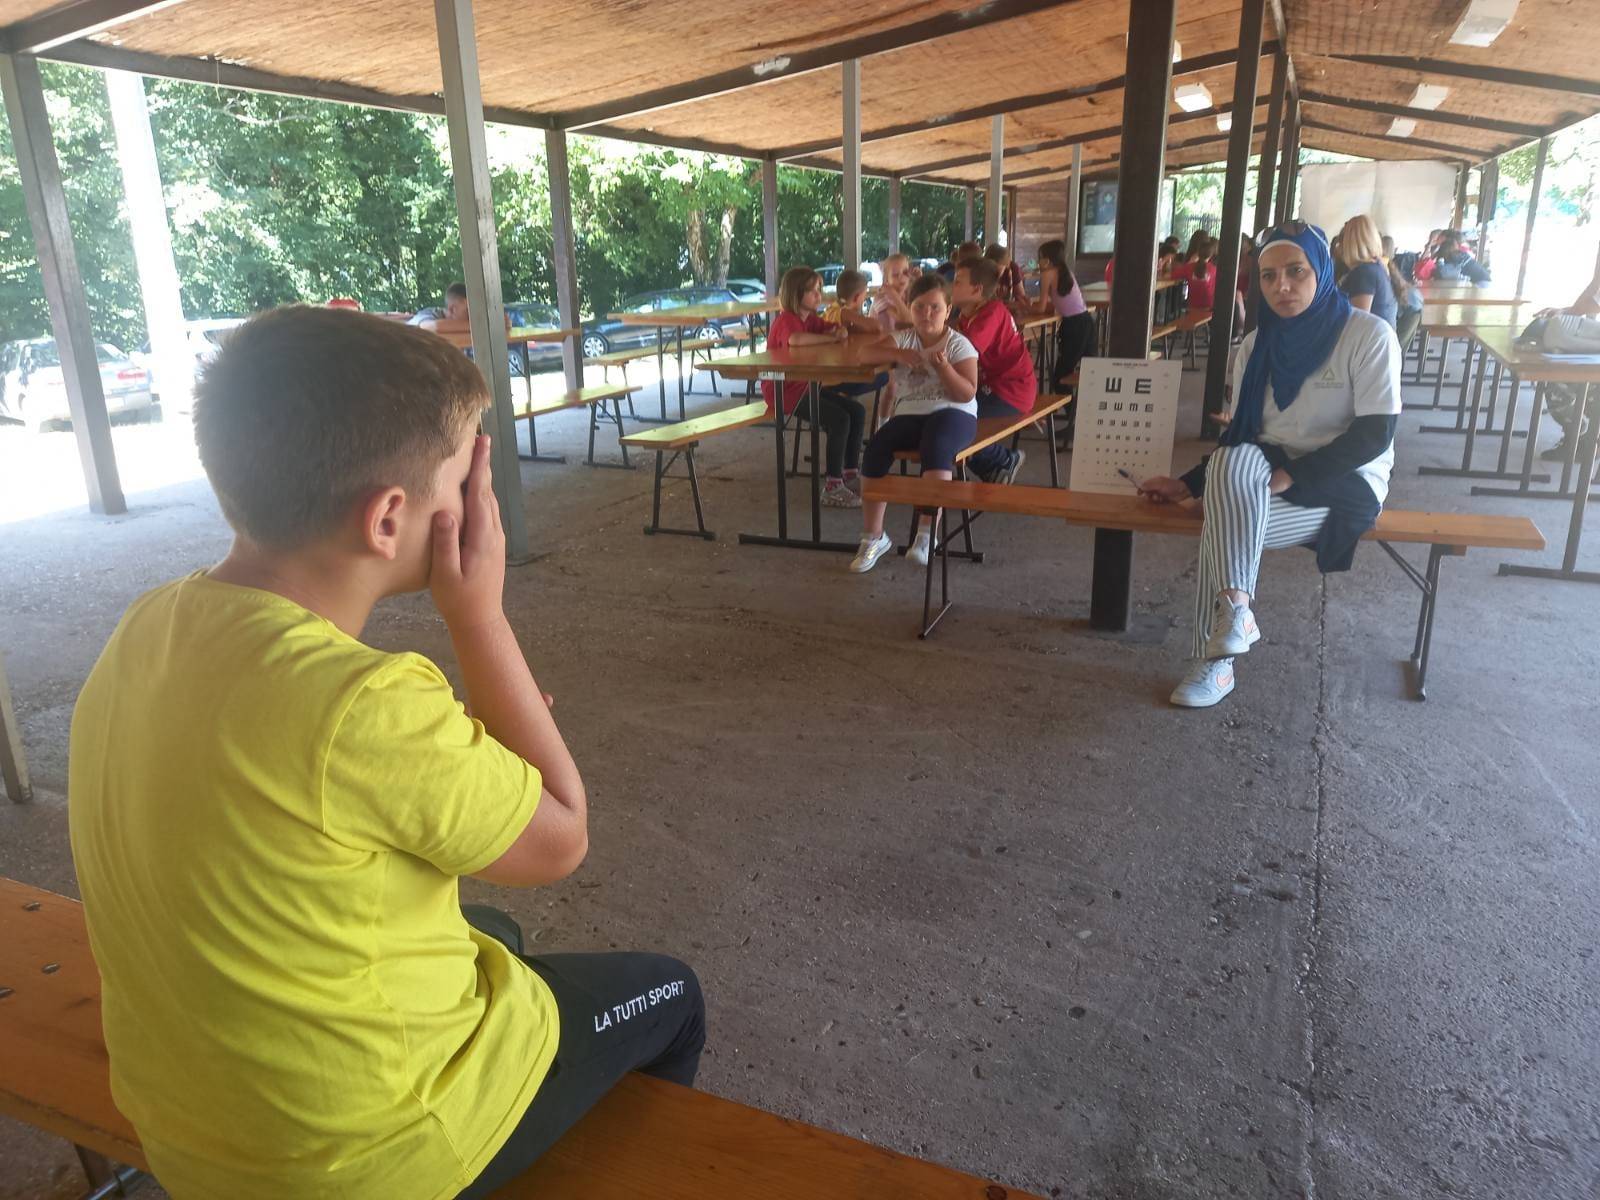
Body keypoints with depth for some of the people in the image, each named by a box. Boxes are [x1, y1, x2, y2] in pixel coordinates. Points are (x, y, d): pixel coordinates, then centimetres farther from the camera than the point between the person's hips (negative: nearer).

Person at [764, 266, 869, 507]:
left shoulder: (811, 318, 14)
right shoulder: (786, 319, -15)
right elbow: (796, 339, -37)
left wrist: (840, 330, -12)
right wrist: (831, 338, -25)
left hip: (806, 385, 10)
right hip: (784, 390, -10)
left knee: (857, 411, 3)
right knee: (839, 419, -23)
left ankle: (851, 472, 11)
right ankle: (832, 488, -18)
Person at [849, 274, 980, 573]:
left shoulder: (958, 344, 1)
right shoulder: (903, 339, 10)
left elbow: (967, 394, -7)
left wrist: (942, 366, -22)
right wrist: (896, 355, -18)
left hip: (952, 414, -3)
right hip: (909, 414, 4)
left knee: (937, 448, -39)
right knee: (874, 450, -24)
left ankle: (926, 535, -36)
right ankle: (873, 537, -15)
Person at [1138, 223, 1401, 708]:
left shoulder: (1368, 335, -9)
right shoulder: (1257, 345, 6)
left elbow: (1374, 435, -15)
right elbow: (1239, 435, 9)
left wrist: (1290, 475, -24)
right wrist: (1187, 485, -3)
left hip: (1344, 483, -5)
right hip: (1264, 472, 5)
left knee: (1225, 524, -30)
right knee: (1232, 460, -31)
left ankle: (1218, 662, -23)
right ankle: (1235, 606, -28)